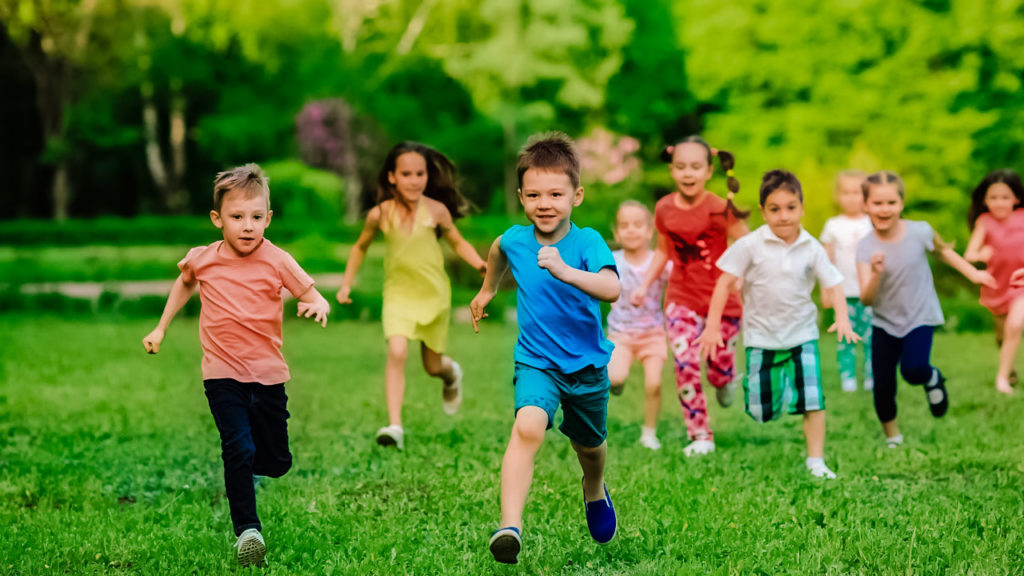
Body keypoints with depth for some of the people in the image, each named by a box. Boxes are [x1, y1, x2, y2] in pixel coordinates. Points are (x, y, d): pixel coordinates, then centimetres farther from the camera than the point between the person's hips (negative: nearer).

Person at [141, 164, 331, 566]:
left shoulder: (277, 261, -8)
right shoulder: (203, 259, -2)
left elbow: (311, 294, -6)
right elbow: (185, 283, 21)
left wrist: (317, 306, -30)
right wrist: (161, 327, 21)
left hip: (268, 374, 1)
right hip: (223, 373, -1)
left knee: (277, 464, 8)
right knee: (239, 449, -18)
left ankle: (240, 468, 41)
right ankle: (246, 529, -10)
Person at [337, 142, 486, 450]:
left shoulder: (436, 211, -12)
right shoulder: (380, 214, -10)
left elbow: (458, 243, 4)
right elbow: (360, 247, 10)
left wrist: (482, 265, -11)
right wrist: (347, 283, 5)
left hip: (433, 294, 1)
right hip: (398, 293, 0)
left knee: (433, 366, 12)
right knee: (397, 352, -24)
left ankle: (451, 373, 52)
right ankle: (394, 426, -23)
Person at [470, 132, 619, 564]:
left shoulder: (587, 243, -19)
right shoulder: (515, 240, -7)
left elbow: (611, 289, -39)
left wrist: (565, 271, -53)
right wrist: (487, 290, 34)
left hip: (587, 364, 0)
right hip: (536, 361, 0)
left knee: (589, 444, 22)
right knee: (528, 428, -28)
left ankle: (594, 491, 58)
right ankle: (510, 526, -37)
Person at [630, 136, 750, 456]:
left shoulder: (719, 210, -14)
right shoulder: (665, 209, -2)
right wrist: (644, 286, 8)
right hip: (682, 298, 2)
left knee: (720, 374, 4)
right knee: (685, 362, -14)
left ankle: (727, 381, 43)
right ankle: (700, 436, -5)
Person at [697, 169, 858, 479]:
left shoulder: (811, 248, -4)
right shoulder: (750, 245, -11)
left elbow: (833, 285, -1)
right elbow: (725, 282, -8)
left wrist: (842, 319, -18)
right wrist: (712, 325, -11)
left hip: (802, 334, 1)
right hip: (762, 335, -1)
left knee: (812, 400, -8)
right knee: (760, 411, -2)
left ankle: (815, 461, 2)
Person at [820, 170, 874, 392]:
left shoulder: (872, 224, 4)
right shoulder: (833, 226, 4)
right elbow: (827, 261, 9)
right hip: (843, 292, 0)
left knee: (871, 336, -3)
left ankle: (873, 377, 5)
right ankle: (847, 378, 5)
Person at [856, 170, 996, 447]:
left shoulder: (919, 232, -15)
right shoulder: (865, 247, -16)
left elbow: (943, 251, 9)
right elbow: (866, 299, -22)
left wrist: (973, 274, 10)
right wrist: (875, 274, -40)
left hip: (920, 318, -1)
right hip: (884, 322, 1)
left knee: (913, 369, -25)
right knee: (883, 385, 1)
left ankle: (933, 379, 12)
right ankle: (892, 437, 26)